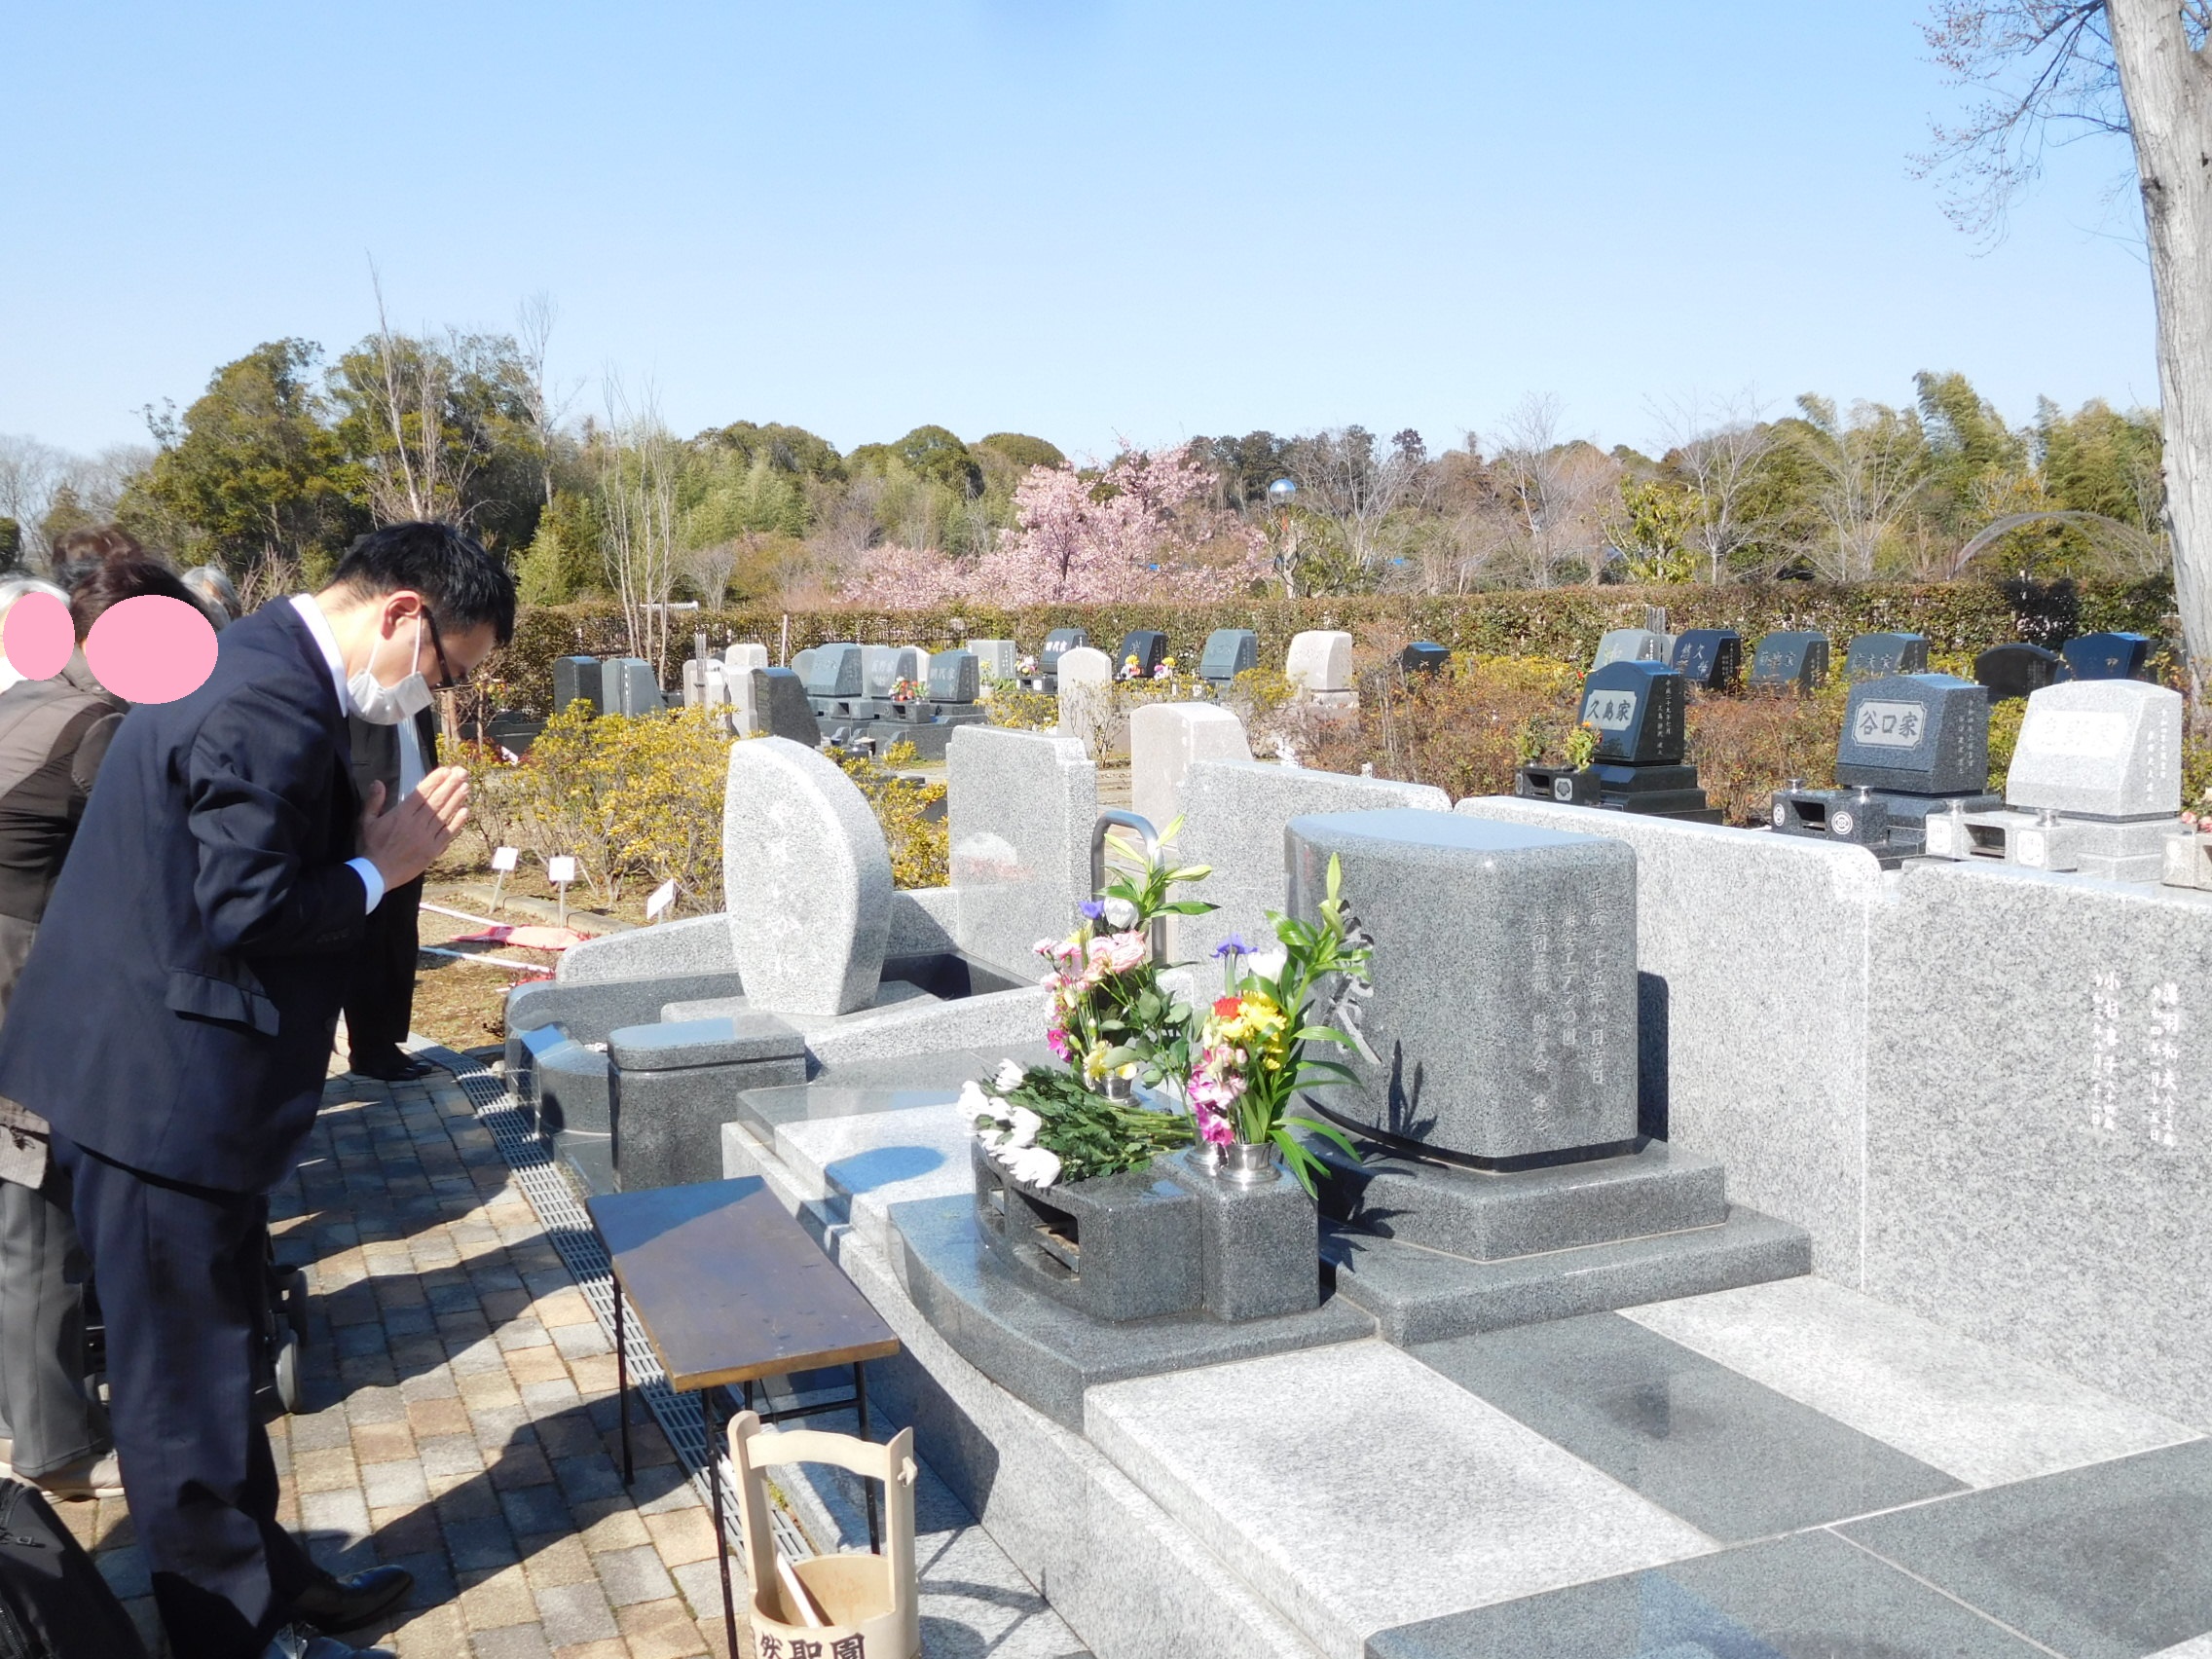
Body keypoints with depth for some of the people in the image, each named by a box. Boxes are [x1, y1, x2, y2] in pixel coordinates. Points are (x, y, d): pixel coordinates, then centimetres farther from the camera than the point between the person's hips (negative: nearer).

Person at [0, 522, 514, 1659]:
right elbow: (248, 911, -26)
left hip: (162, 1080, 11)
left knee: (216, 1350, 21)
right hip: (161, 1090, -11)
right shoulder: (273, 708, -24)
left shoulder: (258, 667, 10)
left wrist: (367, 834, 3)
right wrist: (382, 866, -13)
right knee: (186, 1379, 6)